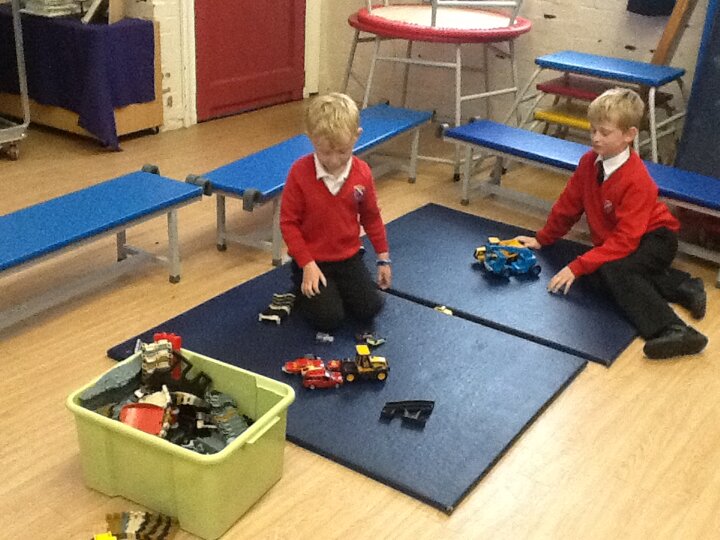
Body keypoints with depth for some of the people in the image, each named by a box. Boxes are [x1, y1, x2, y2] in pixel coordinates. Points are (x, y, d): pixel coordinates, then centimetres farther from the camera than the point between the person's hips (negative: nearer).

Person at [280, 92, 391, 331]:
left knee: (370, 309, -5)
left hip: (349, 257, 4)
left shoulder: (362, 172, -8)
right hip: (312, 260, -3)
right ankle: (302, 291, 17)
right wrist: (307, 265, -17)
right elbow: (288, 222, -13)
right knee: (328, 319, -14)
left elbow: (371, 217, 6)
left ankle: (337, 289, 24)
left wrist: (383, 257, 10)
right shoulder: (300, 172, -19)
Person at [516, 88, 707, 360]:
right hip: (612, 243, 10)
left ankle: (672, 330, -44)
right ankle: (684, 287, -10)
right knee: (601, 270, -18)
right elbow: (569, 204, 9)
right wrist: (542, 239, 15)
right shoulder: (589, 162, -5)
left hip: (653, 238, -10)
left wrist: (577, 267, -35)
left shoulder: (637, 181, -26)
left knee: (612, 270, -33)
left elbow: (625, 240, -30)